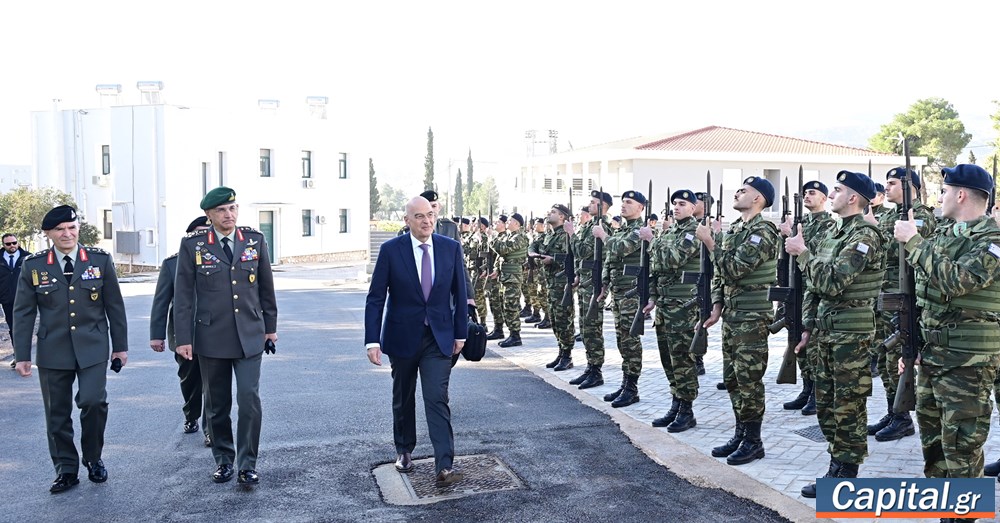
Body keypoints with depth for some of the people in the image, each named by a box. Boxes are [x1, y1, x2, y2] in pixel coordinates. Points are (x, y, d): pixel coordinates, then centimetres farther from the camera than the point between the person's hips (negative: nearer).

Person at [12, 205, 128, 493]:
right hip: (52, 351, 1)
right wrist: (22, 355, 1)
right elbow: (23, 313, 4)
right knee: (57, 414, 7)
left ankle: (93, 459, 11)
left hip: (93, 348, -1)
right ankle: (66, 470, 21)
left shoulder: (100, 260, 1)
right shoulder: (33, 265, 2)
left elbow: (114, 305, 5)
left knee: (94, 402, -13)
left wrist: (121, 345, 5)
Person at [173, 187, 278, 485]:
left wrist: (270, 326, 13)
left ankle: (247, 465, 5)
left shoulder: (255, 240, 4)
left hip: (249, 336, 1)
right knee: (217, 405, 10)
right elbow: (183, 295, -1)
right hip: (211, 338, 0)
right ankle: (223, 460, 26)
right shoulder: (192, 245, -2)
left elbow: (266, 287, 11)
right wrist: (183, 338, -4)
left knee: (249, 400, -7)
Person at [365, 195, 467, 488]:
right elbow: (375, 298, -8)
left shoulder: (450, 248, -3)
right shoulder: (391, 250, -9)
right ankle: (403, 451, 36)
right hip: (402, 337, 0)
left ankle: (444, 466, -9)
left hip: (439, 337, 0)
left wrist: (461, 332, 5)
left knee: (437, 399, -9)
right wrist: (373, 340, -14)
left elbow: (459, 293, 5)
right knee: (403, 398, 16)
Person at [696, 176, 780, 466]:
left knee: (749, 379, -2)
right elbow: (720, 273, 17)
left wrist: (711, 243, -17)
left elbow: (735, 269, -22)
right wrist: (717, 305, 7)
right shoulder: (732, 229, 13)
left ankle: (753, 441, 9)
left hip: (753, 318, -9)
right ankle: (741, 433, 25)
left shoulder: (763, 231, -13)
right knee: (732, 378, 13)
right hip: (731, 315, 9)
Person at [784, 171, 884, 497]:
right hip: (825, 333, 9)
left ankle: (847, 474, 11)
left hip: (852, 335, -9)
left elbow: (833, 281, -24)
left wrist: (802, 252, -15)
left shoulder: (865, 235, -13)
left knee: (848, 408, 1)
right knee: (826, 405, 14)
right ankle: (837, 467, 26)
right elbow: (813, 286, 16)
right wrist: (808, 327, 11)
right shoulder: (834, 234, 14)